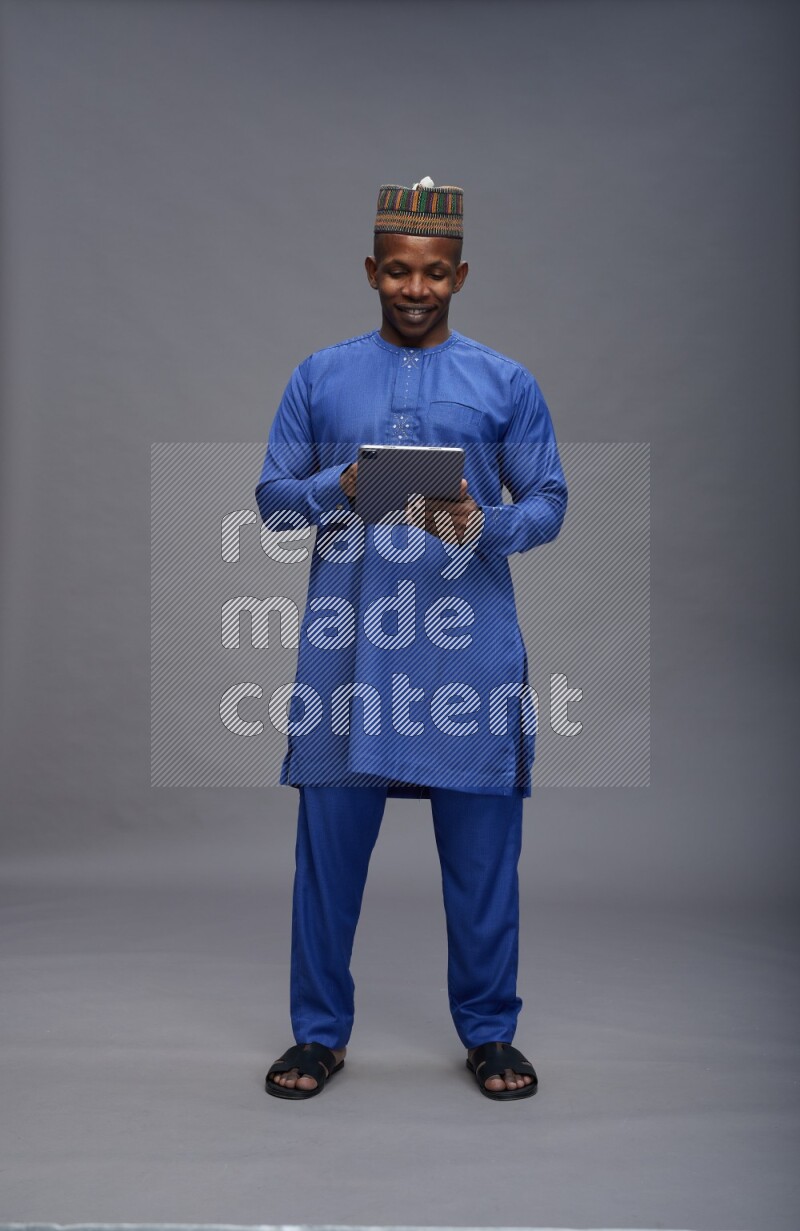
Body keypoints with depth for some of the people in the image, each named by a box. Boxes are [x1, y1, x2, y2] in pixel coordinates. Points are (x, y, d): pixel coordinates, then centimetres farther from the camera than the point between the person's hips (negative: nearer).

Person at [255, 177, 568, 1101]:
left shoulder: (507, 384, 8)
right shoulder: (319, 377, 10)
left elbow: (549, 502, 6)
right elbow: (272, 497, 8)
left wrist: (484, 525, -15)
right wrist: (338, 489, -13)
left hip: (470, 647, 0)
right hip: (346, 643, 1)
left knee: (482, 848, 4)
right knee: (330, 838, 4)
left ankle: (489, 1032, 21)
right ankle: (320, 1032, 21)